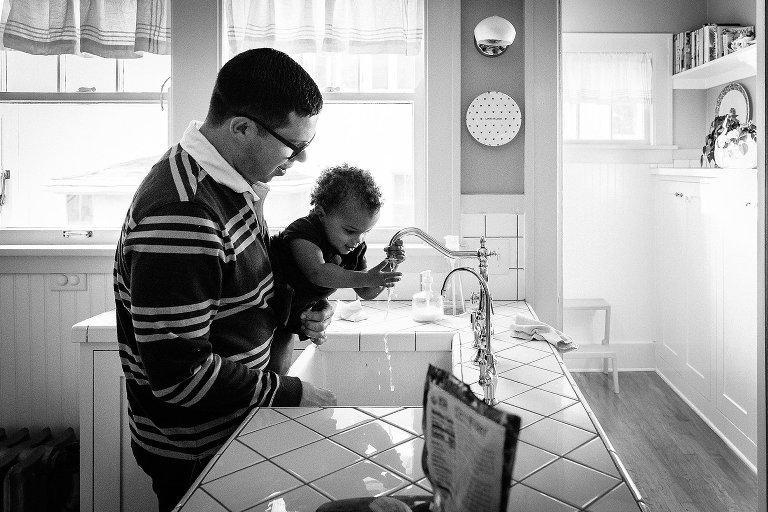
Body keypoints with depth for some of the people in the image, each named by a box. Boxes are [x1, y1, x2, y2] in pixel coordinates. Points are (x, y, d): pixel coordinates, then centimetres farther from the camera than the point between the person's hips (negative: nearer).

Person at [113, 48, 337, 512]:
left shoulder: (236, 180, 0)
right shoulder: (180, 216, -31)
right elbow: (178, 376, -30)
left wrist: (300, 315, -4)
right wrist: (292, 394, -20)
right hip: (196, 456, -8)